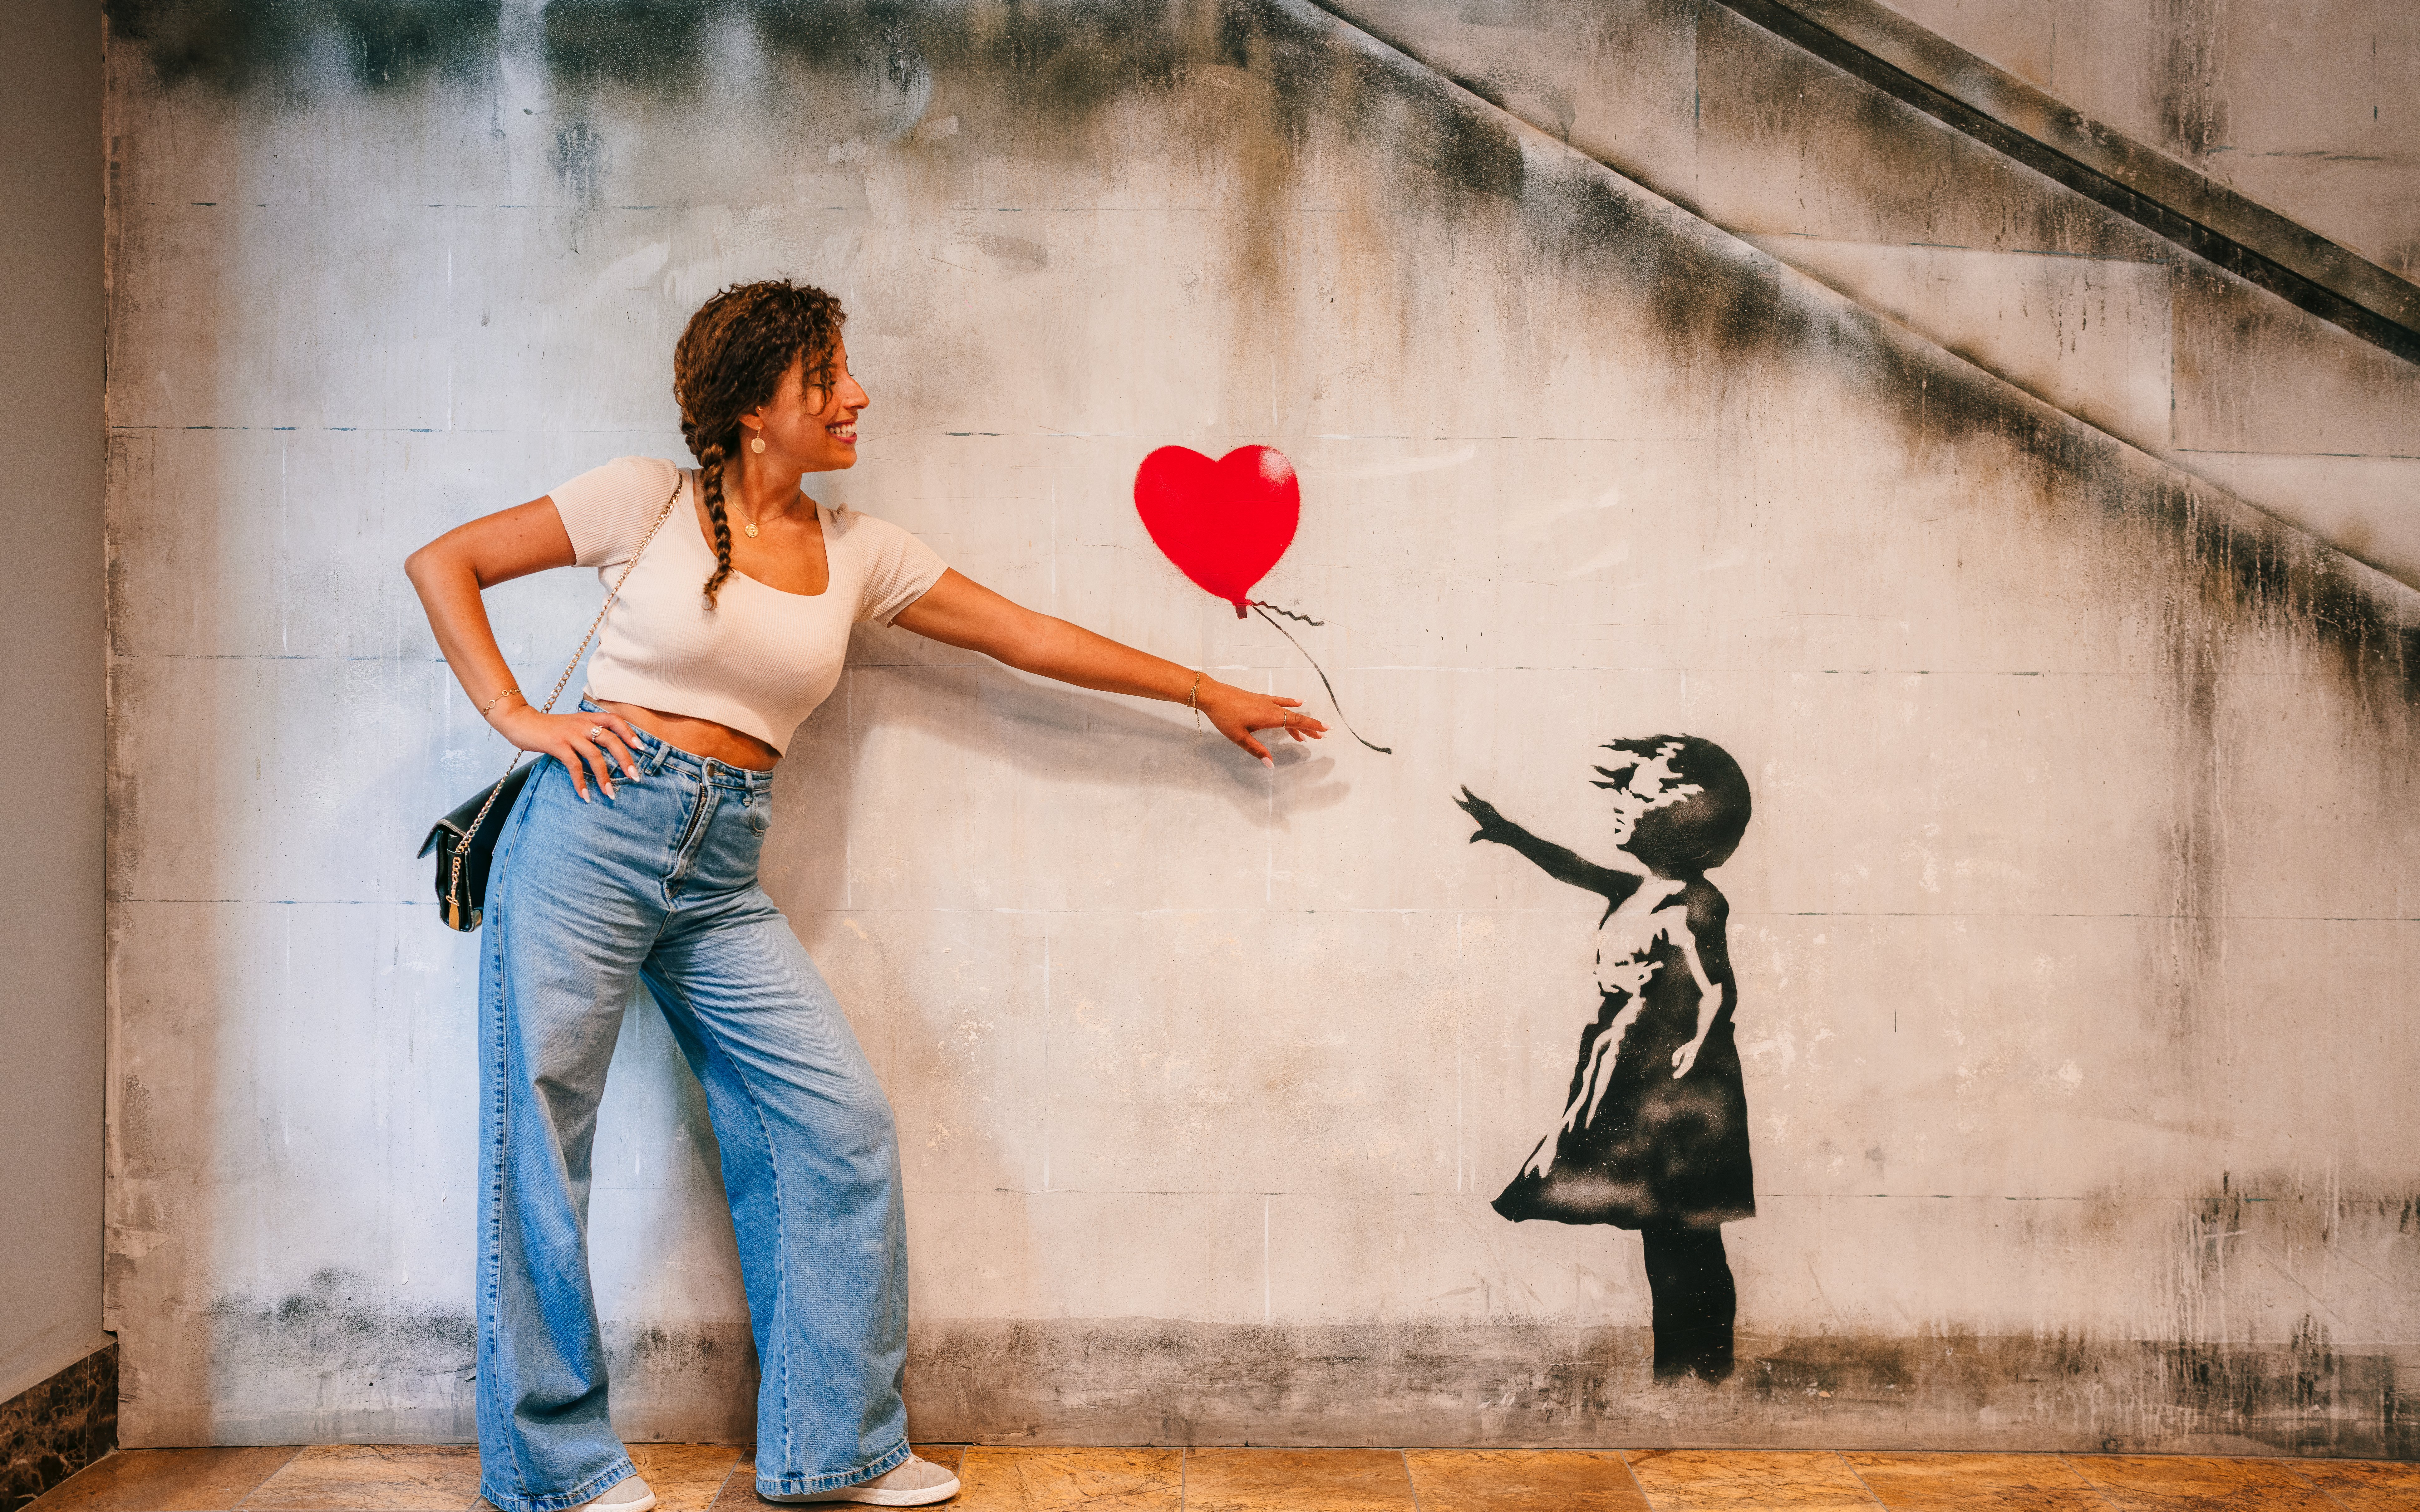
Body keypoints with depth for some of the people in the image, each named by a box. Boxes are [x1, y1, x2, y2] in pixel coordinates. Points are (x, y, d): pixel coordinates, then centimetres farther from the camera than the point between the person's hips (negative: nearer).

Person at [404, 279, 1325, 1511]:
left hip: (721, 874, 5)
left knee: (841, 1127, -1)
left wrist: (1208, 694, 16)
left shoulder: (858, 553, 10)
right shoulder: (651, 500, -2)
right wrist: (517, 717, -6)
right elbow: (443, 565, 3)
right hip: (593, 830, -4)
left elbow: (1031, 639, 14)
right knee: (539, 1144, -1)